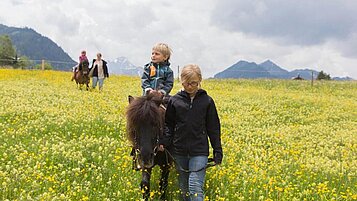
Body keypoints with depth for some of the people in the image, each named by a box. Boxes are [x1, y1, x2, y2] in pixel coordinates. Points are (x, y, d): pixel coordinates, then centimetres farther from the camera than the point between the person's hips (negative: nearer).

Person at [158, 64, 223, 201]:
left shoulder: (207, 101, 1)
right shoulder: (174, 100, 3)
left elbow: (213, 128, 5)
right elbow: (168, 125, 9)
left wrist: (218, 150, 3)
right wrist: (163, 142, -6)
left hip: (199, 151, -2)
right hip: (179, 151, 3)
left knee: (195, 188, -11)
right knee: (183, 187, 13)